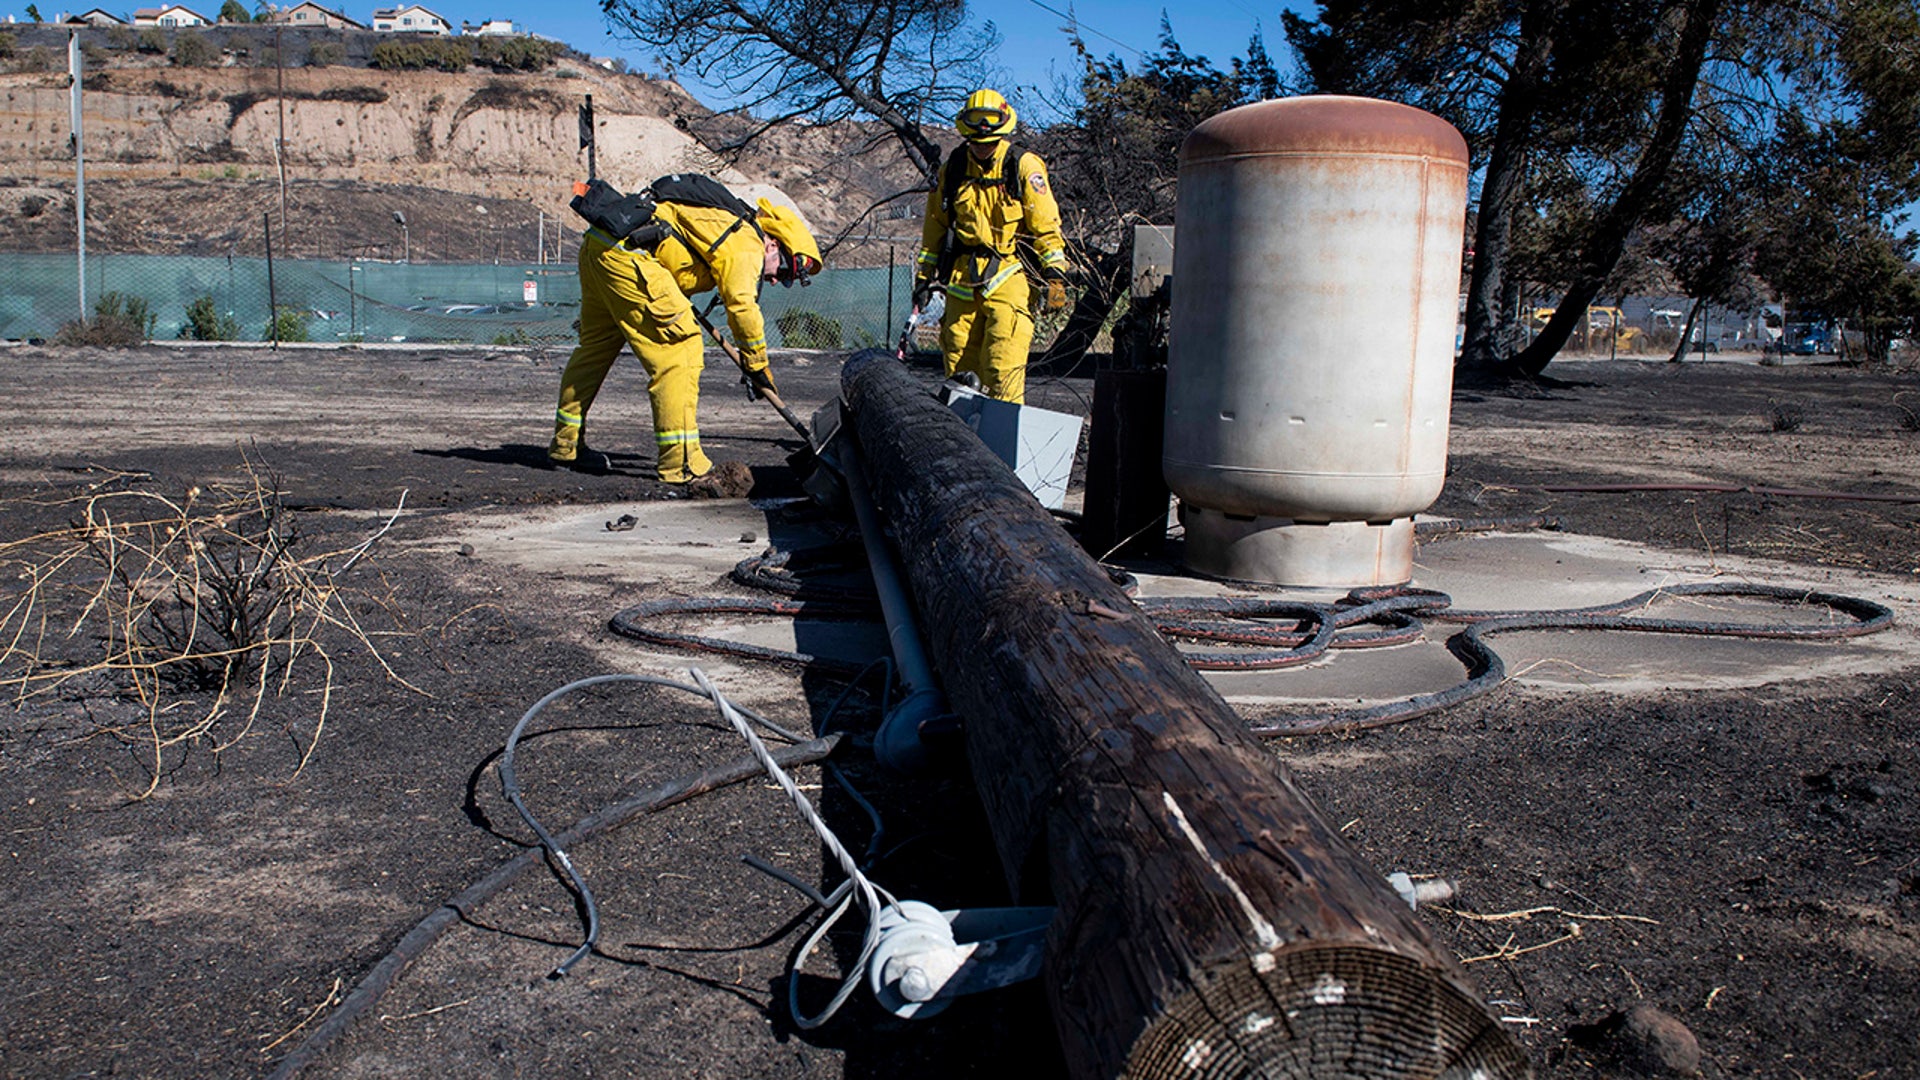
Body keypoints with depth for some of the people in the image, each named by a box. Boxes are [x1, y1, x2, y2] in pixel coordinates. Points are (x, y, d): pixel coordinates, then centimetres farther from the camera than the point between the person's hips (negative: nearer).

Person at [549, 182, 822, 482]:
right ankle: (680, 461, -5)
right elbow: (742, 307, -8)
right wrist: (758, 366, 1)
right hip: (625, 254, -10)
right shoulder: (747, 244, -4)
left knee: (596, 343, 22)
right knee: (679, 352, -7)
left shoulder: (726, 226, 24)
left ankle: (564, 444, 34)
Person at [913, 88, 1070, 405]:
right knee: (959, 362, 4)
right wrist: (925, 271, 19)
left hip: (1007, 276, -4)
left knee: (1003, 366, -14)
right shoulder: (952, 168, 11)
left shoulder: (1023, 166, -1)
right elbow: (935, 224, 20)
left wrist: (1055, 274, -8)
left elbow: (1046, 225, -1)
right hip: (962, 278, 4)